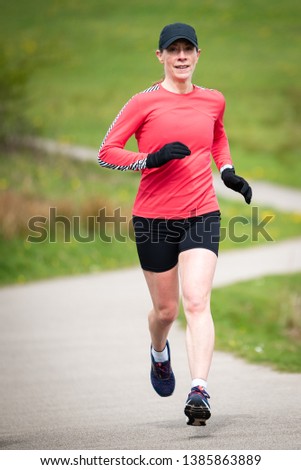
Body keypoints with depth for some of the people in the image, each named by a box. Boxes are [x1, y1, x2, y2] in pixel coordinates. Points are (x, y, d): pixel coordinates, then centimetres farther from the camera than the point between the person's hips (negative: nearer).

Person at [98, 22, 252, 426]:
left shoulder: (213, 101, 8)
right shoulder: (144, 102, -4)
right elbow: (107, 152, -5)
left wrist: (228, 172, 13)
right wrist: (152, 159, -20)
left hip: (202, 215, 1)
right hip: (154, 217, -1)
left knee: (197, 302, -16)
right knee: (165, 309, 11)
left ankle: (199, 391, -24)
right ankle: (159, 354, 46)